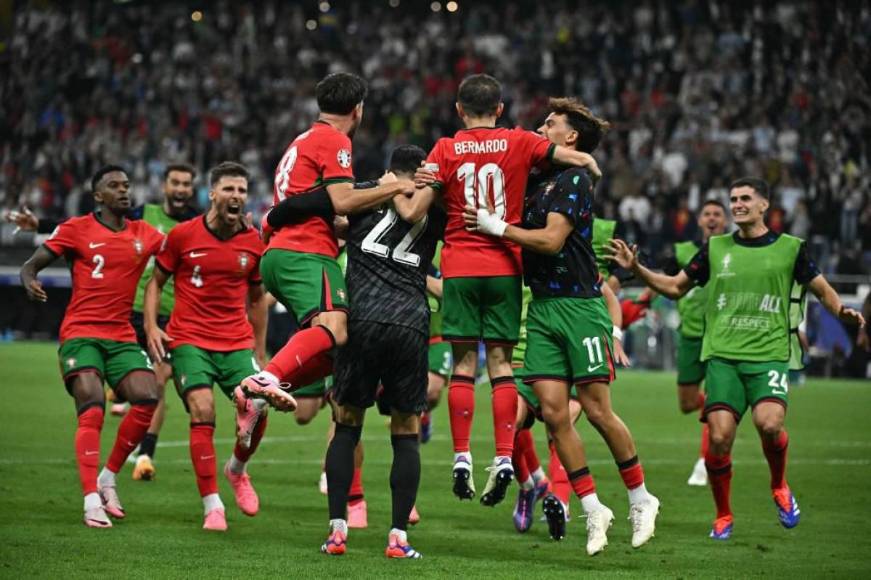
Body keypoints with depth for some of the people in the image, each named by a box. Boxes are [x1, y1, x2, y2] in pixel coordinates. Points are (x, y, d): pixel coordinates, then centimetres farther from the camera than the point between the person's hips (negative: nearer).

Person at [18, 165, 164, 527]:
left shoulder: (145, 235, 11)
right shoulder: (76, 229, 1)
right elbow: (31, 265, 1)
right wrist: (29, 281, -24)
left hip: (122, 337, 4)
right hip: (80, 334, -4)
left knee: (147, 399, -16)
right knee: (92, 409, -21)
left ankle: (108, 478, 4)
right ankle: (91, 501, -22)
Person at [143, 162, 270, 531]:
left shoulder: (254, 242, 5)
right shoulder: (183, 235, -2)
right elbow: (156, 282, 9)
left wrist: (260, 351, 17)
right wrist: (151, 326, -6)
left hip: (237, 342, 2)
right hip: (189, 339, -2)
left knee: (257, 407, -17)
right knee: (203, 410, -19)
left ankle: (237, 469, 16)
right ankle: (212, 506, -11)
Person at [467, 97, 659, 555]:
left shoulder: (574, 179, -8)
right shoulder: (540, 181, 17)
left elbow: (551, 239, -17)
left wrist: (496, 226, -12)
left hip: (578, 305, -8)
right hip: (542, 308, 8)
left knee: (597, 410, -4)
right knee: (553, 410, -1)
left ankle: (641, 499, 12)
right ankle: (593, 509, 5)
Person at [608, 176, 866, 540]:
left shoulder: (789, 248, 7)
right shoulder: (715, 249, 11)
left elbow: (822, 290, 16)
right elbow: (675, 287, 19)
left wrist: (843, 312, -5)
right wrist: (637, 269, 5)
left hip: (769, 355, -2)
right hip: (722, 356, 2)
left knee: (769, 423, -25)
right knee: (718, 438, -11)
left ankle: (780, 487, 6)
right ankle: (723, 516, 10)